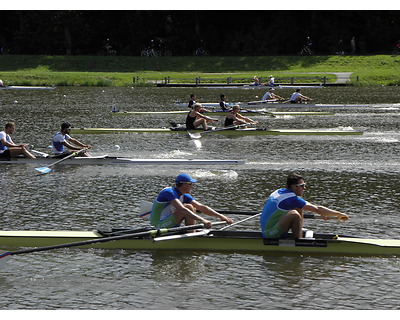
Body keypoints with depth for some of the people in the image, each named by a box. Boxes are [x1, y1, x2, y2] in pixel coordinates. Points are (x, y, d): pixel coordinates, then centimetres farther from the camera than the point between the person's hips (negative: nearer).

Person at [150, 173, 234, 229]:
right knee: (189, 207, -19)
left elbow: (202, 207, 8)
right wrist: (202, 220, -38)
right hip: (159, 224, -10)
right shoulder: (169, 192, -18)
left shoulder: (184, 196, 10)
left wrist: (220, 216, -1)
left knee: (192, 209, 9)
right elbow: (182, 209, -32)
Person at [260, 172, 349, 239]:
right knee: (295, 214, -28)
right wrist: (339, 214, -10)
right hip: (270, 235, -9)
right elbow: (317, 209, -17)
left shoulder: (279, 192, 12)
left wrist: (322, 213, 21)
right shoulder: (291, 198, -16)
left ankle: (299, 235, 11)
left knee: (299, 208, 12)